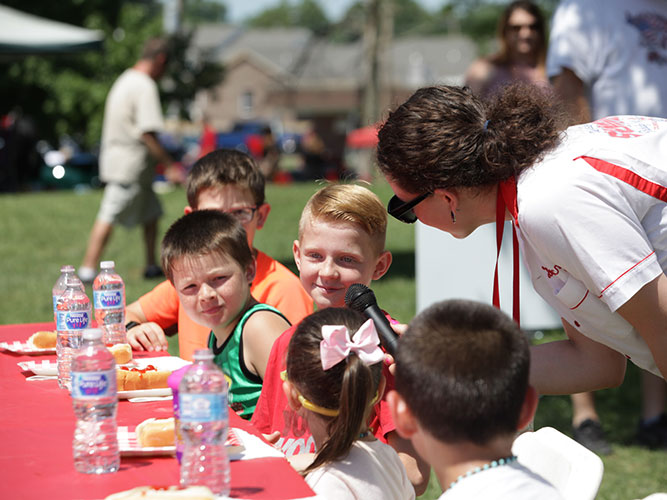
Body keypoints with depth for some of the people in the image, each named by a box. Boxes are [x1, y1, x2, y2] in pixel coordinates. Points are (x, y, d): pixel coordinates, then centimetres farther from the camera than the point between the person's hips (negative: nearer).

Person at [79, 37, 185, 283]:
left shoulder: (126, 79, 14)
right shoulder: (145, 87, -17)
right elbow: (147, 132, -22)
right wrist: (169, 165, -18)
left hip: (117, 156, 10)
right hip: (129, 164, -10)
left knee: (151, 213, 15)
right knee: (108, 217, -7)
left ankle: (152, 266, 21)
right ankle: (88, 269, -4)